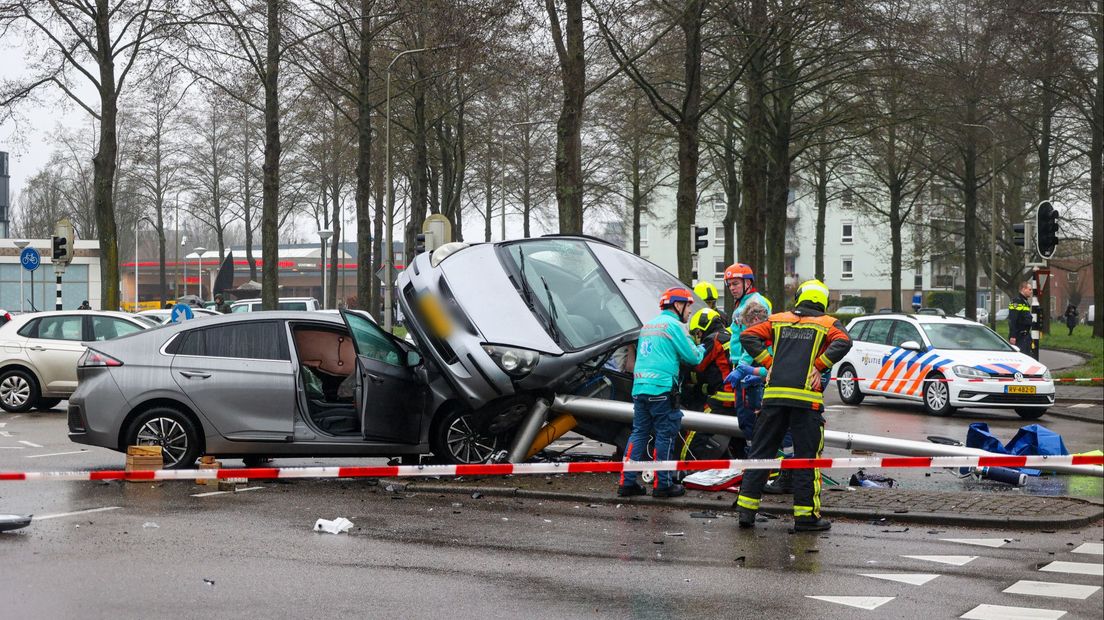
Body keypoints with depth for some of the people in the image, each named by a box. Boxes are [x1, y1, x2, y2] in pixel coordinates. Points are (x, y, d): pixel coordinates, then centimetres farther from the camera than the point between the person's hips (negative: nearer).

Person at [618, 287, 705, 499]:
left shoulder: (648, 325, 20)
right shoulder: (674, 325, -5)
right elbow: (693, 357, -4)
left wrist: (695, 348, 26)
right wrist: (702, 349, 18)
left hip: (639, 387, 8)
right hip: (661, 388, -8)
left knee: (638, 433, 9)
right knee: (665, 435, 0)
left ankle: (627, 482, 6)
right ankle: (662, 484, 3)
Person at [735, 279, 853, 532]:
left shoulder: (778, 320, 16)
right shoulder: (828, 323, 8)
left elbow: (748, 336, 5)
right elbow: (843, 342, -12)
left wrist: (768, 362, 6)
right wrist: (819, 367, -6)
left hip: (774, 394, 3)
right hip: (806, 397, -3)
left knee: (761, 452, 9)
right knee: (807, 458, 4)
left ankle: (746, 509, 8)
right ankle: (805, 515, 5)